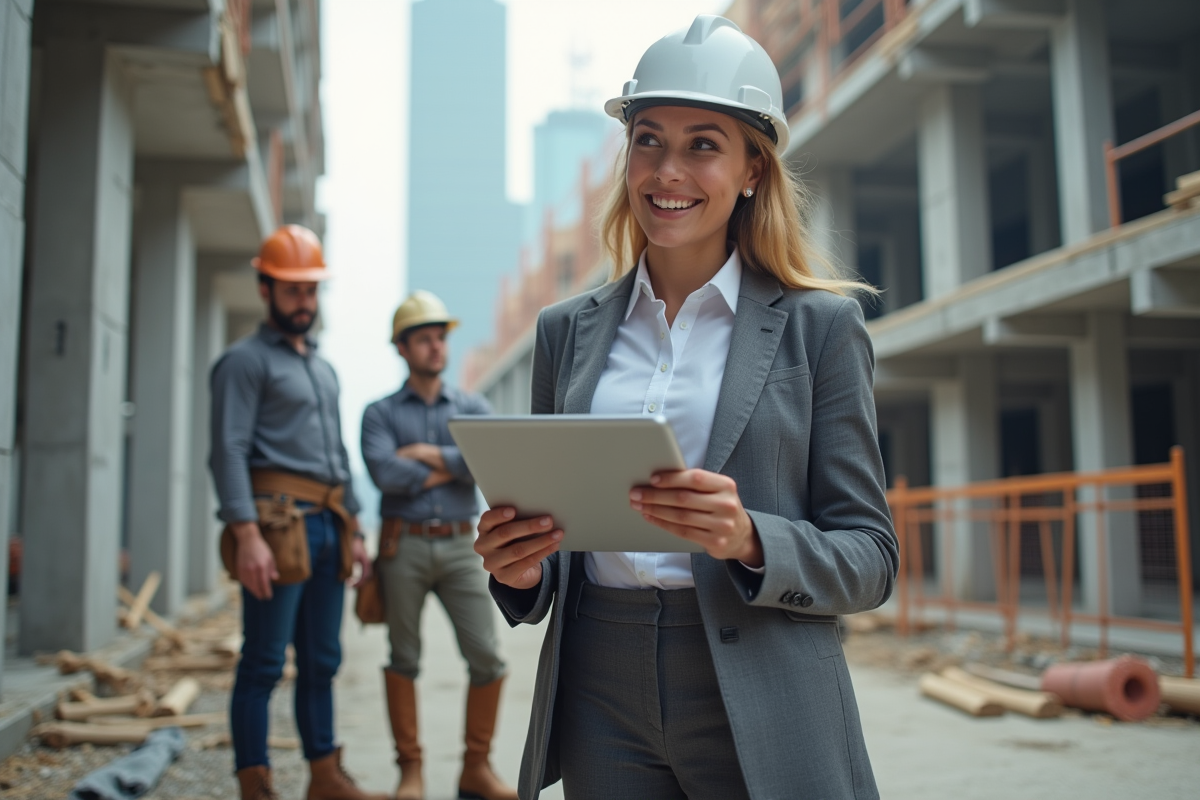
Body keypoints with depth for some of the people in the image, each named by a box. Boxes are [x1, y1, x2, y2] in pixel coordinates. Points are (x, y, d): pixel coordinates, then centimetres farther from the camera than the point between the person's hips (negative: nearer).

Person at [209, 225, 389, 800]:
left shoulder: (324, 369, 24)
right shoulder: (246, 360, -1)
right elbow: (229, 450, -12)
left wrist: (354, 530, 18)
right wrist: (246, 534, -22)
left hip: (328, 527, 8)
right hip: (278, 521, -8)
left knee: (321, 662, 12)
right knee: (263, 664, -4)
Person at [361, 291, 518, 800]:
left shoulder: (473, 409, 11)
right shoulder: (380, 413, 6)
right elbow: (385, 474, -13)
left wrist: (430, 454, -8)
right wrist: (453, 469, -6)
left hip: (460, 547, 2)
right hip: (404, 545, -1)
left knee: (487, 657, -4)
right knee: (403, 659, 5)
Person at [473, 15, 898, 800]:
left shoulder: (820, 324, -2)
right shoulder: (567, 330, 7)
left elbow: (870, 559, -3)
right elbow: (554, 526, 13)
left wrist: (750, 540, -21)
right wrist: (520, 568, -9)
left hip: (764, 723, -2)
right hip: (602, 709, 3)